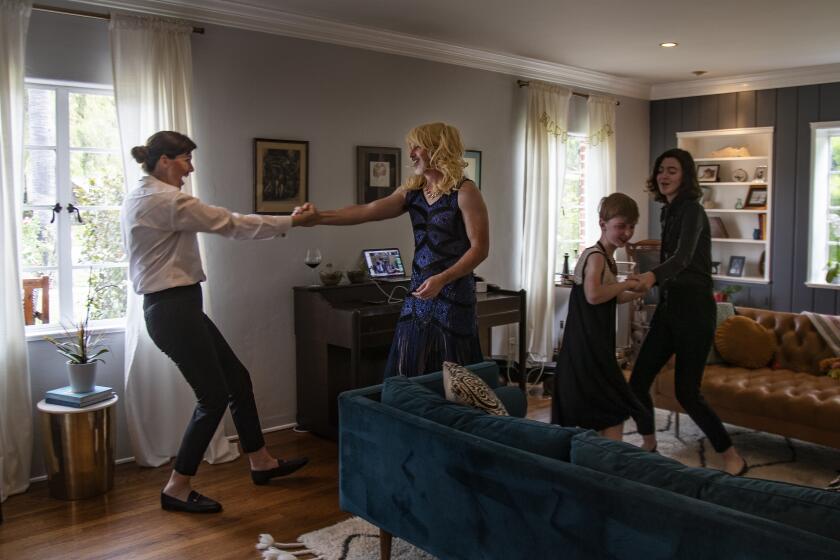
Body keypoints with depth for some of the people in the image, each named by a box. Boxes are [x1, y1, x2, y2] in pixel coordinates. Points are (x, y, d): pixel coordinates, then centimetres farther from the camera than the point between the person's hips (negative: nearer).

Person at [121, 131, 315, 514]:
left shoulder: (141, 198, 13)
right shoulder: (166, 200, -18)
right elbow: (232, 224, -16)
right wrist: (291, 222, -6)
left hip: (170, 307, 11)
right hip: (174, 310, -11)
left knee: (237, 379, 16)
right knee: (214, 397, 0)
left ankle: (261, 462, 29)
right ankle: (177, 489, 13)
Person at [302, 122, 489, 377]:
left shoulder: (464, 191, -8)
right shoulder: (411, 191, 9)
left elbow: (480, 248, -12)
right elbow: (366, 212, -2)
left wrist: (441, 279, -21)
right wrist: (320, 217, -13)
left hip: (453, 295, -6)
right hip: (419, 294, 6)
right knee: (406, 376, 6)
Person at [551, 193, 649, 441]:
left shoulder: (607, 258, 15)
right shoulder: (595, 256, -15)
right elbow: (593, 295, -30)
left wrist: (633, 294, 12)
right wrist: (625, 284, -17)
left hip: (596, 344, 10)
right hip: (587, 345, -10)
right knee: (616, 410, -5)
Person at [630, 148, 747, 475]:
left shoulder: (691, 209, -14)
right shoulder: (668, 211, 12)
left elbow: (683, 257, -32)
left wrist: (652, 276, -50)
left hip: (694, 308, -8)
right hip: (668, 307, 8)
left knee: (686, 392, -7)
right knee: (638, 381, 4)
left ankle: (731, 457, 11)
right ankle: (648, 444, 24)